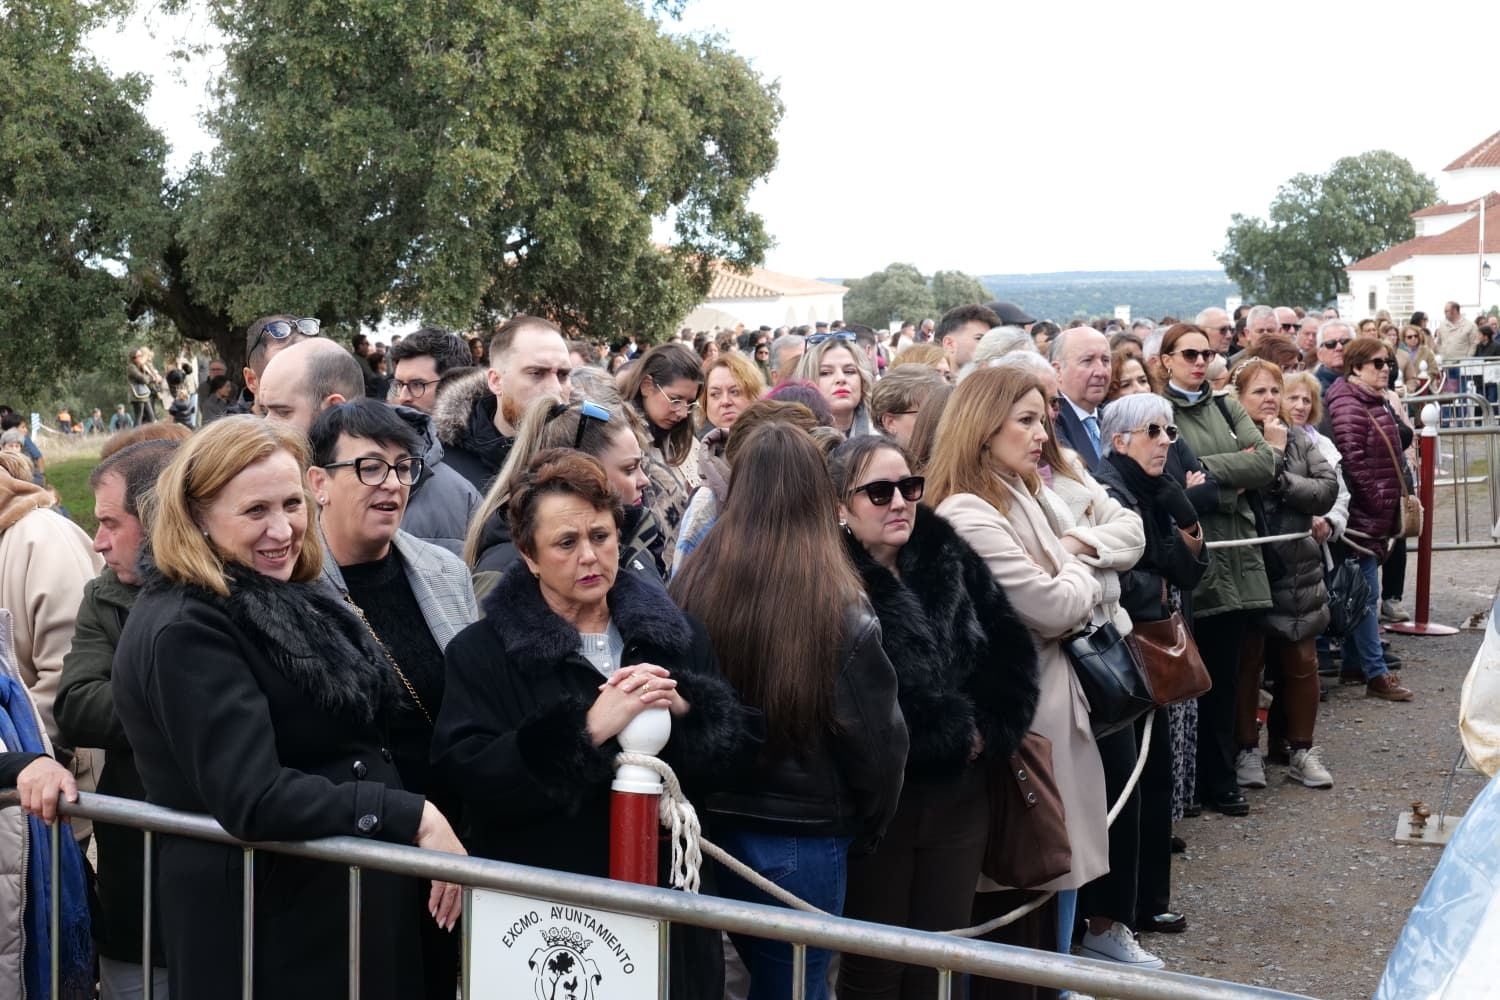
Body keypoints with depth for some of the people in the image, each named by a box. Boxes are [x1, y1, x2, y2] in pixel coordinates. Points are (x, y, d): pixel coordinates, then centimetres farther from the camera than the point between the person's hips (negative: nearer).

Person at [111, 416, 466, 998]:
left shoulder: (286, 599, 9)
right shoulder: (183, 633, -19)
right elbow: (254, 800, -27)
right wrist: (413, 818, -24)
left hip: (353, 906, 9)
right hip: (265, 932, -9)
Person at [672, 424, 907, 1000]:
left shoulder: (692, 584, -7)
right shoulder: (838, 606, -16)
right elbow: (877, 738, -10)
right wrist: (866, 828, 8)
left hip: (710, 821, 4)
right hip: (801, 835, -4)